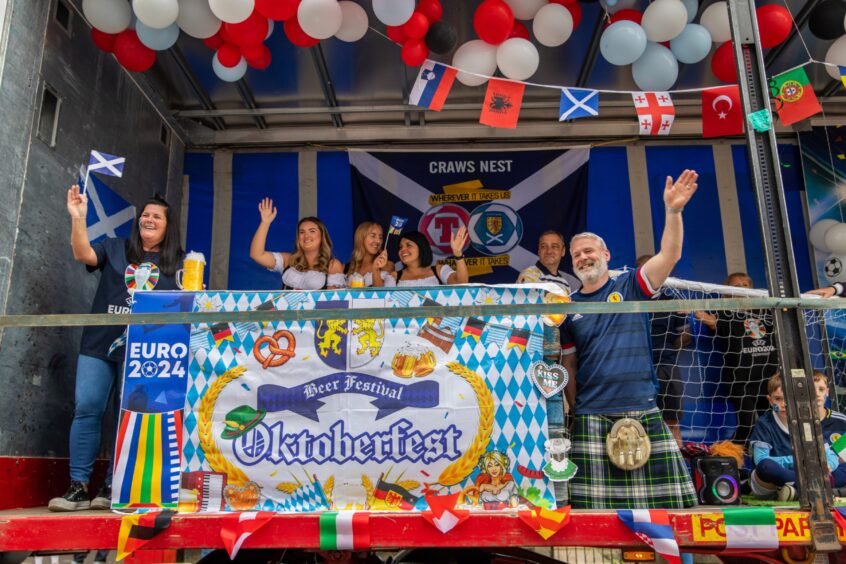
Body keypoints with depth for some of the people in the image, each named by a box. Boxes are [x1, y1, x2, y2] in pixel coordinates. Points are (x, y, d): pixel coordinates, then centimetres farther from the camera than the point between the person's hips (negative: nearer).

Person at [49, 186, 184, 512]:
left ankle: (113, 489, 7)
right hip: (100, 343, 1)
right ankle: (78, 487, 1)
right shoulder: (115, 249, 14)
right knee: (87, 409, -5)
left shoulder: (179, 263, 11)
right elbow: (83, 254, -3)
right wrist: (78, 218, -14)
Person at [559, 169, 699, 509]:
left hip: (642, 411, 0)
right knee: (595, 506, -2)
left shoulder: (631, 286, 8)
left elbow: (669, 255, -8)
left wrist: (673, 211, -21)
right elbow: (568, 366, 11)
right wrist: (574, 410, 4)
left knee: (662, 499, 1)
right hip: (591, 417, 0)